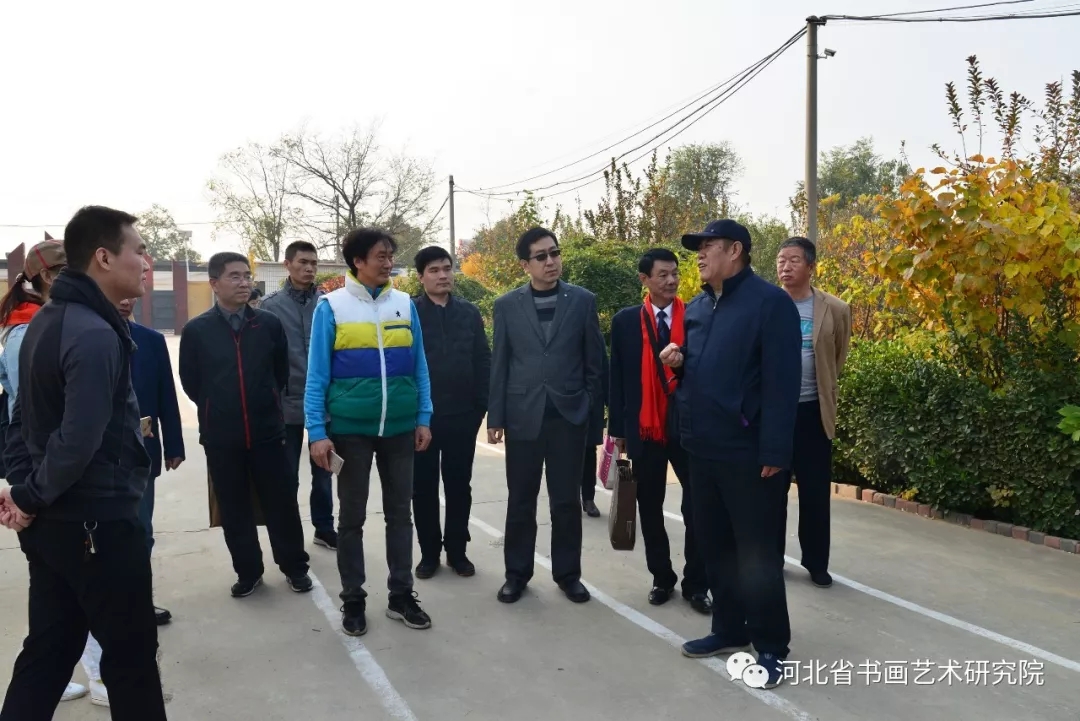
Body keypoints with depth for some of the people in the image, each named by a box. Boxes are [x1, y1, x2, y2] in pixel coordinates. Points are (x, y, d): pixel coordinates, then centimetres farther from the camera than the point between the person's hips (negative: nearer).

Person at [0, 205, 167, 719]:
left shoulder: (46, 320, 10)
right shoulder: (96, 334, -21)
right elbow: (77, 441, -27)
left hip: (52, 522, 9)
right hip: (97, 522, -9)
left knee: (47, 651, 18)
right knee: (131, 654, 7)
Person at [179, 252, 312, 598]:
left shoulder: (269, 323, -1)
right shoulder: (196, 330, -5)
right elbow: (190, 382, 5)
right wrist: (218, 411, 12)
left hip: (268, 431, 0)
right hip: (221, 437, 0)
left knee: (282, 502, 7)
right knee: (234, 509, 11)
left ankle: (295, 567, 23)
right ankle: (248, 572, 26)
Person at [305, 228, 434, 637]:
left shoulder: (405, 304, 2)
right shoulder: (331, 307, -5)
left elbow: (419, 366, 7)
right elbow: (317, 374, -5)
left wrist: (423, 418, 3)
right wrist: (318, 432, -10)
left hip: (400, 428, 3)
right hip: (349, 429, -2)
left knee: (400, 512, 11)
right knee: (351, 517, 10)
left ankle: (401, 595, 25)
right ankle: (353, 600, 24)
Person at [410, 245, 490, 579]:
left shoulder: (469, 312, 5)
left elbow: (483, 360, 5)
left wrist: (481, 404, -1)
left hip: (462, 415, 2)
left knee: (459, 486, 10)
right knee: (424, 487, 9)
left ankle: (457, 550, 23)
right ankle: (429, 552, 22)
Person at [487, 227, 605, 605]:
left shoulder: (583, 301, 1)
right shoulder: (507, 305, 3)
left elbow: (594, 361, 4)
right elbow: (499, 365, 3)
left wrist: (590, 406, 2)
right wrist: (495, 417, 1)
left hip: (569, 415, 0)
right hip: (523, 415, 1)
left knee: (566, 500, 7)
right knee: (521, 500, 9)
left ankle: (568, 573, 22)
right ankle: (517, 572, 23)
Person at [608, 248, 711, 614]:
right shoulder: (626, 321, 2)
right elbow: (618, 378, 4)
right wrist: (617, 429, 2)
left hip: (690, 428, -1)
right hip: (644, 429, 1)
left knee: (697, 509, 2)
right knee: (650, 509, 12)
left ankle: (696, 584, 17)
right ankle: (662, 578, 28)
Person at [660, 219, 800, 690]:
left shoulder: (769, 301, -11)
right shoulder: (696, 308, 13)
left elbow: (782, 381, -17)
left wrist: (774, 451, -20)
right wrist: (677, 360, 0)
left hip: (748, 451, -8)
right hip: (702, 447, 8)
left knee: (756, 550, 3)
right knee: (712, 543, 16)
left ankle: (771, 647, 18)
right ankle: (729, 629, 32)